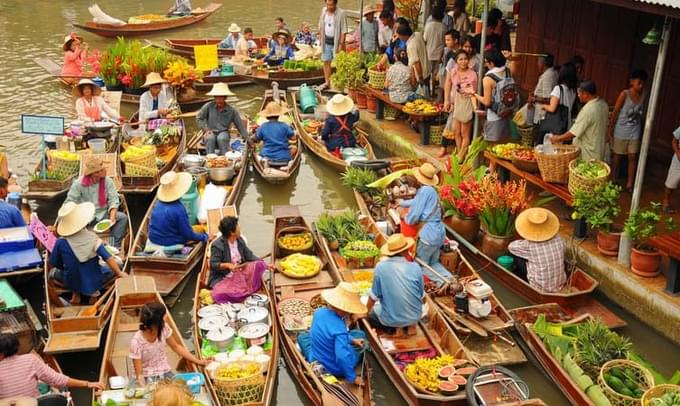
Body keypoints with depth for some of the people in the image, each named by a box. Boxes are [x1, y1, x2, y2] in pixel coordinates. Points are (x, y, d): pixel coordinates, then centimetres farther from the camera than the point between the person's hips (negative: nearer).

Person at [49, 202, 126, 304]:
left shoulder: (61, 242, -17)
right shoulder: (92, 237, -18)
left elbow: (54, 264, -4)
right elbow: (108, 258, -18)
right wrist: (119, 273, -7)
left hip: (71, 282, 1)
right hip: (94, 281, -1)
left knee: (53, 272, 29)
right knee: (116, 265, 21)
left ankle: (75, 292, 13)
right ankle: (94, 291, 11)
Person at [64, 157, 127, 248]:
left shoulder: (107, 181, -2)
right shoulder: (78, 184, -6)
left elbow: (113, 200, -6)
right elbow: (70, 203, -5)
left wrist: (112, 216, -23)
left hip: (103, 214, 2)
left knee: (123, 217, -25)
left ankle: (115, 246, -20)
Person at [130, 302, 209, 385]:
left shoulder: (164, 328, -12)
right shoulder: (137, 342, -24)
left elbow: (176, 347, 7)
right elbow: (139, 374, -18)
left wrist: (198, 361, 6)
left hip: (165, 373, 5)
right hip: (147, 378, -4)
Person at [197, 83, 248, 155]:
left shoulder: (232, 111, 1)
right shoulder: (208, 106, -2)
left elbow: (240, 126, 5)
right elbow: (199, 118, 3)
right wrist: (206, 129, -10)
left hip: (224, 133, 0)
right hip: (211, 133, 0)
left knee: (221, 138, -36)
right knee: (210, 138, -35)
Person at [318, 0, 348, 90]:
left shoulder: (341, 13, -16)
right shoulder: (323, 10, 2)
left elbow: (344, 30, -15)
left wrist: (341, 44, -18)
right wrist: (321, 38, 9)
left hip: (336, 41, -6)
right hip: (326, 41, 6)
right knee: (326, 62, 10)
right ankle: (327, 82, 19)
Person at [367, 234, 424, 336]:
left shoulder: (380, 267, -16)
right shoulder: (415, 267, -12)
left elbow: (374, 296, -7)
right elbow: (422, 296, 1)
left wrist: (366, 312, 12)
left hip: (390, 319, -2)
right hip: (414, 316, 2)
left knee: (369, 312, 27)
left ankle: (393, 329, 6)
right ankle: (409, 325, 10)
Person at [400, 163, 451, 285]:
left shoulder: (424, 190, -16)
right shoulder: (431, 190, 12)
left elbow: (414, 216, -15)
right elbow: (416, 201, 33)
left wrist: (406, 218, 7)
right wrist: (402, 203, 49)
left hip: (428, 234, -9)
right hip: (438, 232, 9)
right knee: (433, 263, 18)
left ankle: (442, 281, -12)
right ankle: (448, 278, -5)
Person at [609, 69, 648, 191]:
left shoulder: (643, 95, -2)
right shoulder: (625, 94, -14)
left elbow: (641, 114, 6)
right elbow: (615, 113, -10)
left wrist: (642, 131, 7)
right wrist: (609, 132, -11)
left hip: (634, 132, 3)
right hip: (621, 132, -3)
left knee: (633, 157, 5)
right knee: (617, 156, 10)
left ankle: (630, 184, 13)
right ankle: (613, 181, 23)